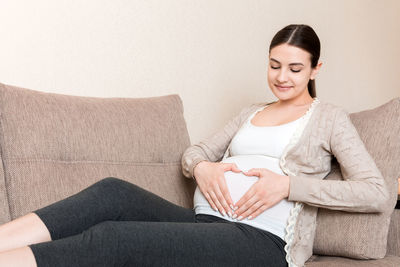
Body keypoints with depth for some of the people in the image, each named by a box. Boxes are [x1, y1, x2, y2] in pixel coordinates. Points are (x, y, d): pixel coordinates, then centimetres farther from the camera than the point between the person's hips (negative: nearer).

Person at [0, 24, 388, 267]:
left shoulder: (329, 118, 11)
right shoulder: (250, 114, 27)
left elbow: (375, 192, -2)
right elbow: (193, 152, 24)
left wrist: (289, 184, -12)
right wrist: (201, 167, -2)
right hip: (207, 220, 6)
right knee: (114, 192, -24)